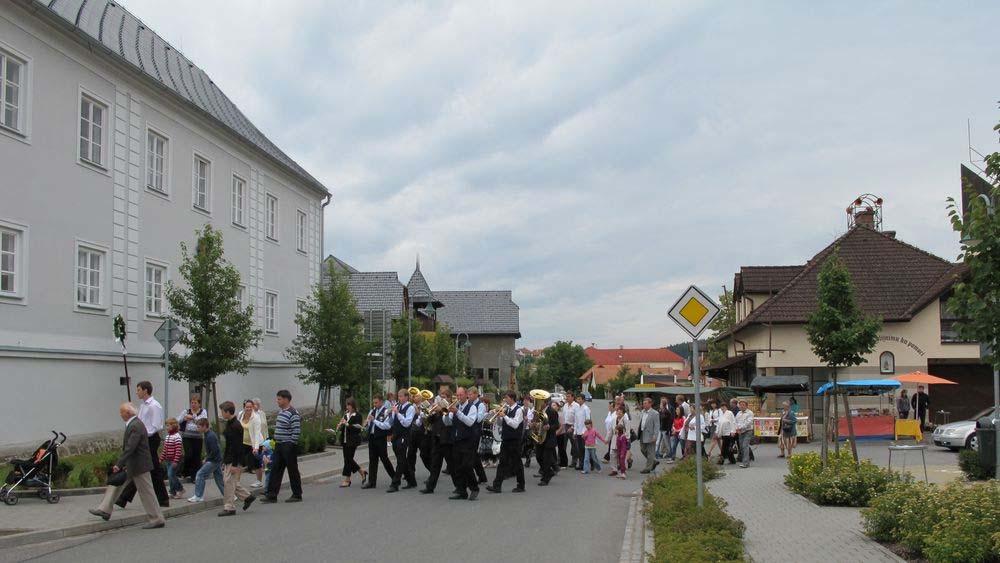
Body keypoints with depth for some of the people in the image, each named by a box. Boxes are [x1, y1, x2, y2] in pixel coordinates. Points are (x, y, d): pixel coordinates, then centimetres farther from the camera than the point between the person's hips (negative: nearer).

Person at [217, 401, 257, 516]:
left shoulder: (235, 426, -19)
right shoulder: (229, 424, 12)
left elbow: (237, 446, -22)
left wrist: (235, 464, -23)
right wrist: (224, 460, 21)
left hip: (234, 459, -10)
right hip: (228, 459, 10)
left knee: (229, 482, -5)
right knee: (227, 481, 13)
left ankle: (229, 508, 3)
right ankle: (247, 496, 21)